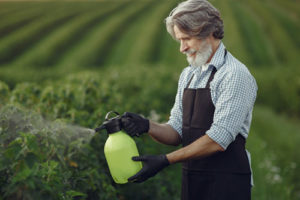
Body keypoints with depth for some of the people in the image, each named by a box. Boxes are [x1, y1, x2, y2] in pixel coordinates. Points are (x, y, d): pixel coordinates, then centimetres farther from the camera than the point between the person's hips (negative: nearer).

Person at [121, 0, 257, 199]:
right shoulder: (187, 75, 13)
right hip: (191, 183, 7)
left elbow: (218, 140, -19)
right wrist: (147, 126, -9)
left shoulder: (235, 75, -13)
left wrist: (165, 160, -18)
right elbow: (176, 132, 11)